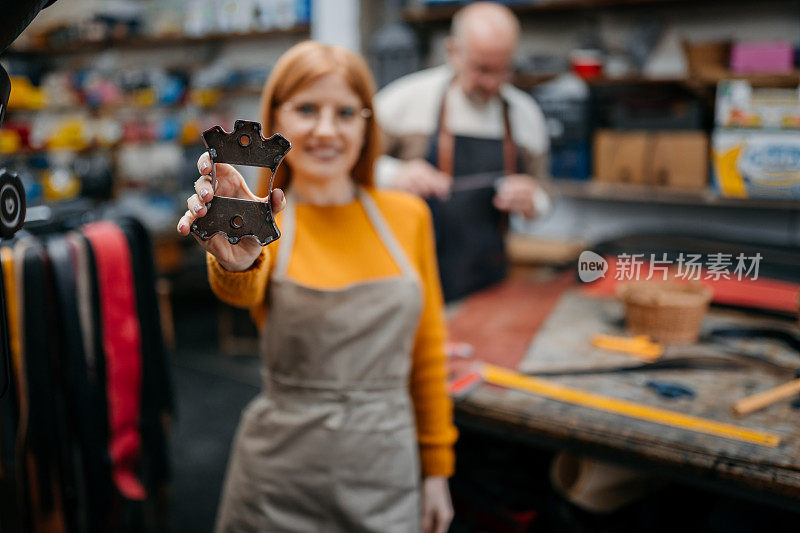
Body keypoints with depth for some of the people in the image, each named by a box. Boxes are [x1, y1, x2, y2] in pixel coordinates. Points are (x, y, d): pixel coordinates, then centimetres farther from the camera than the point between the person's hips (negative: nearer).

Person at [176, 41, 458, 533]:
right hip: (281, 489, -1)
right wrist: (236, 260, -53)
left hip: (387, 476, 2)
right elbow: (242, 288, -30)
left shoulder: (407, 216, 0)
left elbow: (427, 348, 6)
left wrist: (437, 469, 7)